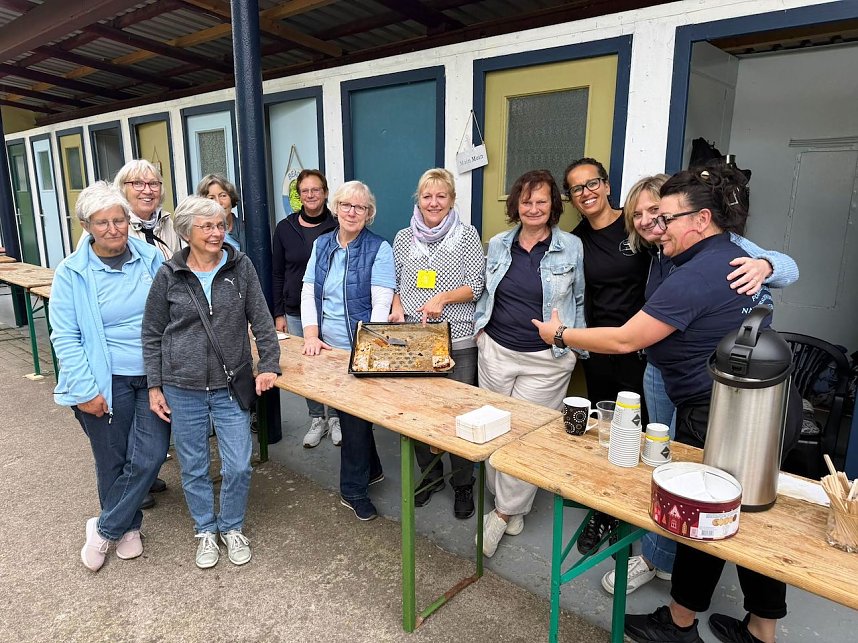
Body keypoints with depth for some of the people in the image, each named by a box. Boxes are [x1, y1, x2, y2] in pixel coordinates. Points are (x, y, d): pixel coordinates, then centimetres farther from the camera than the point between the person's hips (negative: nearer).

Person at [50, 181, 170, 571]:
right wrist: (86, 390, -11)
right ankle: (128, 529, 35)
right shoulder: (71, 273, -5)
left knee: (149, 457, -1)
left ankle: (106, 528, 23)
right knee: (113, 462, 11)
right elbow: (65, 338, -5)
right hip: (107, 382, -2)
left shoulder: (151, 258, 1)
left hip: (153, 377, 2)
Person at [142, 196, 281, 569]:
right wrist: (154, 386, 1)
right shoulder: (168, 276, -3)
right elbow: (152, 334, 3)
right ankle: (206, 531, 34)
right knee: (194, 467, 12)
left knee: (238, 465, 3)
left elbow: (261, 320, 1)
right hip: (183, 388, 0)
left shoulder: (241, 266, -2)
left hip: (231, 385, 0)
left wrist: (269, 365, -7)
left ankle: (232, 527, 29)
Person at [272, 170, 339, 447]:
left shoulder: (336, 227, -1)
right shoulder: (285, 229, 4)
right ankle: (316, 420, 24)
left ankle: (335, 418, 23)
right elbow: (277, 274, 7)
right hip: (296, 313, 2)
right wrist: (279, 314, 4)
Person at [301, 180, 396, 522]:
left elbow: (382, 301, -15)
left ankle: (353, 490, 18)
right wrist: (311, 336, -7)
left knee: (355, 416, 1)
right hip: (328, 348, 5)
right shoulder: (321, 245, 9)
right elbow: (308, 292, 5)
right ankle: (370, 469, 37)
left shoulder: (379, 249, -7)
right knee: (346, 413, 16)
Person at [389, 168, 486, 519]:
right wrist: (397, 306, -4)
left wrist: (443, 297, -19)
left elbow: (477, 285, -4)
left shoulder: (467, 235, 0)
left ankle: (463, 485, 24)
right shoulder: (403, 238, 10)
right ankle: (431, 475, 33)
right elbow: (395, 283, 16)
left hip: (458, 340, -3)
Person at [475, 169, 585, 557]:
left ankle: (503, 513, 17)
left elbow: (579, 300, 5)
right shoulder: (497, 245, 6)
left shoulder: (572, 247, -3)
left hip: (546, 360, -3)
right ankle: (512, 509, 29)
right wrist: (480, 326, 6)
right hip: (496, 351, 4)